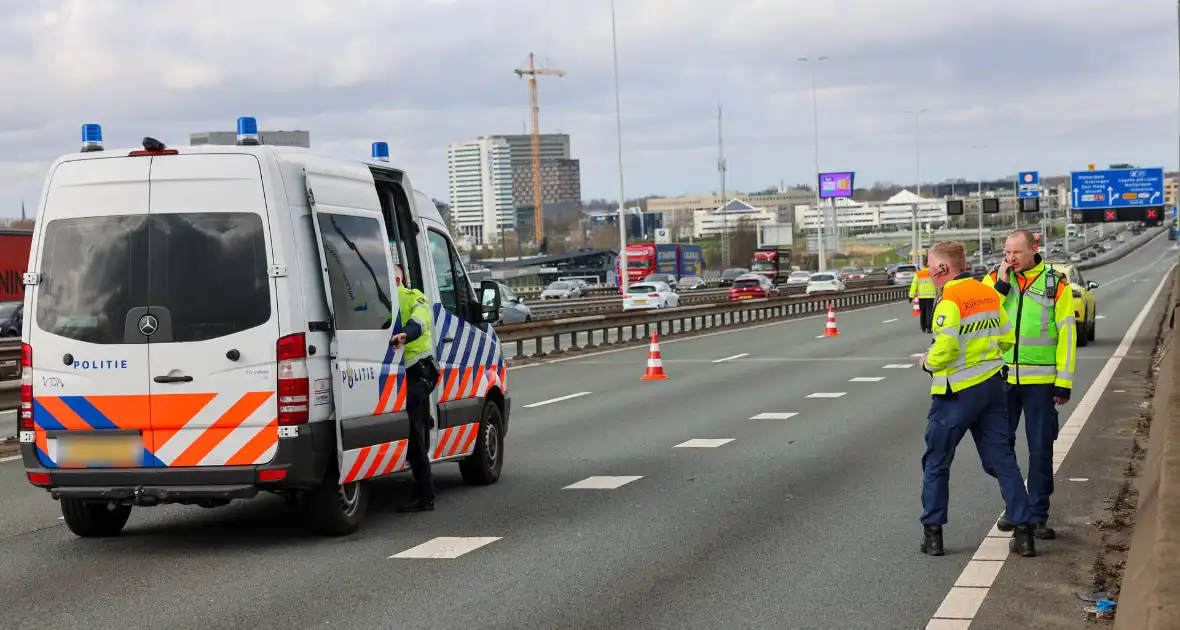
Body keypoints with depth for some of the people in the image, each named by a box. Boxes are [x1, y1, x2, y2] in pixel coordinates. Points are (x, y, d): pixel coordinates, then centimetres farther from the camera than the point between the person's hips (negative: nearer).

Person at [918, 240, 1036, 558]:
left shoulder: (950, 300, -17)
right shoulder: (989, 294, 6)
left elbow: (945, 349, -25)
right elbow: (1007, 339, 12)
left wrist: (928, 362, -5)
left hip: (957, 392, -6)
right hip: (992, 385, 6)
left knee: (936, 463, 8)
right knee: (1002, 460, 9)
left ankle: (932, 533, 11)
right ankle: (1023, 532, 7)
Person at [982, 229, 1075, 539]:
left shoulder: (1056, 284, -2)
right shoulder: (995, 279, 4)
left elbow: (1067, 333, -2)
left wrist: (1064, 381, -6)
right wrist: (1001, 286, -15)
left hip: (1041, 380, -2)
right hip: (1001, 378, 3)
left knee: (1041, 447, 3)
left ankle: (1038, 514, 10)